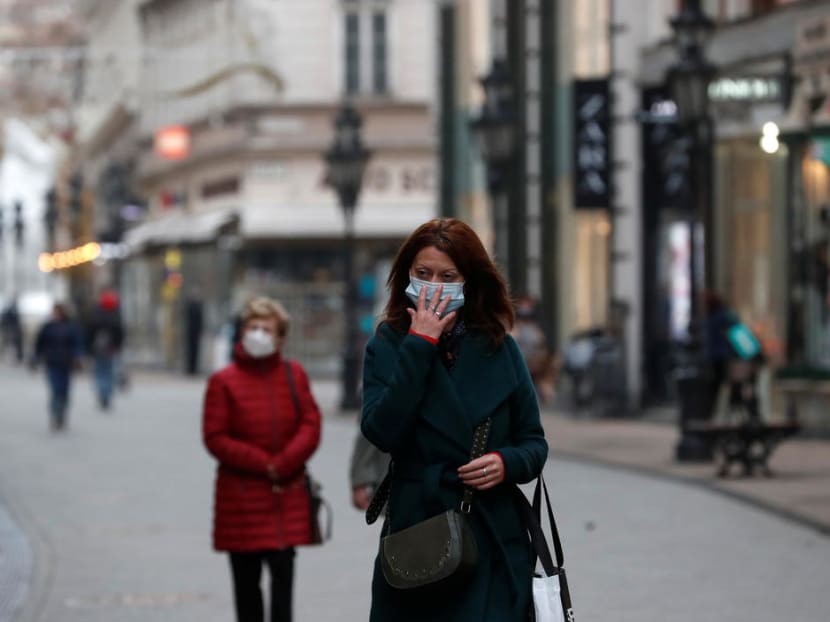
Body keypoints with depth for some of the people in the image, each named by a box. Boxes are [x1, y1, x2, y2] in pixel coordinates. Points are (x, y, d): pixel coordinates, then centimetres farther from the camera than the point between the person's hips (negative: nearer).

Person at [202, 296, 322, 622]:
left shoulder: (294, 374, 5)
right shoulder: (224, 381, -3)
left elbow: (311, 424, 1)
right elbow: (215, 438, -7)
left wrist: (284, 464, -13)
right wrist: (263, 464, -12)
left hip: (286, 493, 1)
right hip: (241, 496, -1)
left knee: (283, 570, -6)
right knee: (246, 579, 5)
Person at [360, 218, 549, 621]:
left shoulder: (499, 347, 7)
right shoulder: (388, 346, 3)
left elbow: (534, 443, 11)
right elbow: (382, 432, -13)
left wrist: (507, 463, -12)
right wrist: (419, 346, -13)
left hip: (495, 542, 1)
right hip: (415, 536, -1)